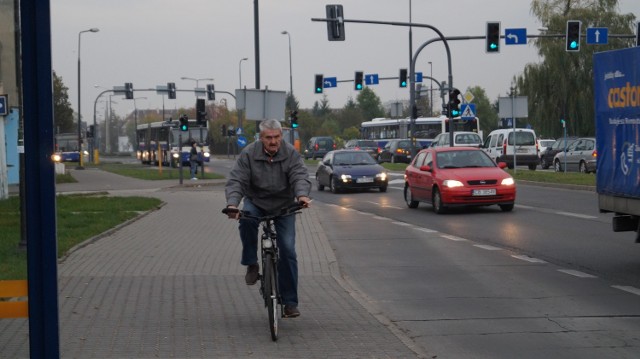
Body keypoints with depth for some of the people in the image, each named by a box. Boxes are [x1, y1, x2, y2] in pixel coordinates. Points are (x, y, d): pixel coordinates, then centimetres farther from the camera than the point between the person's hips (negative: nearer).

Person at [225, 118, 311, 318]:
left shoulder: (291, 154, -10)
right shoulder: (249, 154, -12)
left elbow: (300, 176, -22)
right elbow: (236, 180, -17)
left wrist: (302, 195, -44)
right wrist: (232, 203, -36)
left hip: (283, 206, 0)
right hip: (256, 202, 0)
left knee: (288, 250, -8)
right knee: (246, 220, -35)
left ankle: (290, 302, -1)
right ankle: (251, 264, -12)